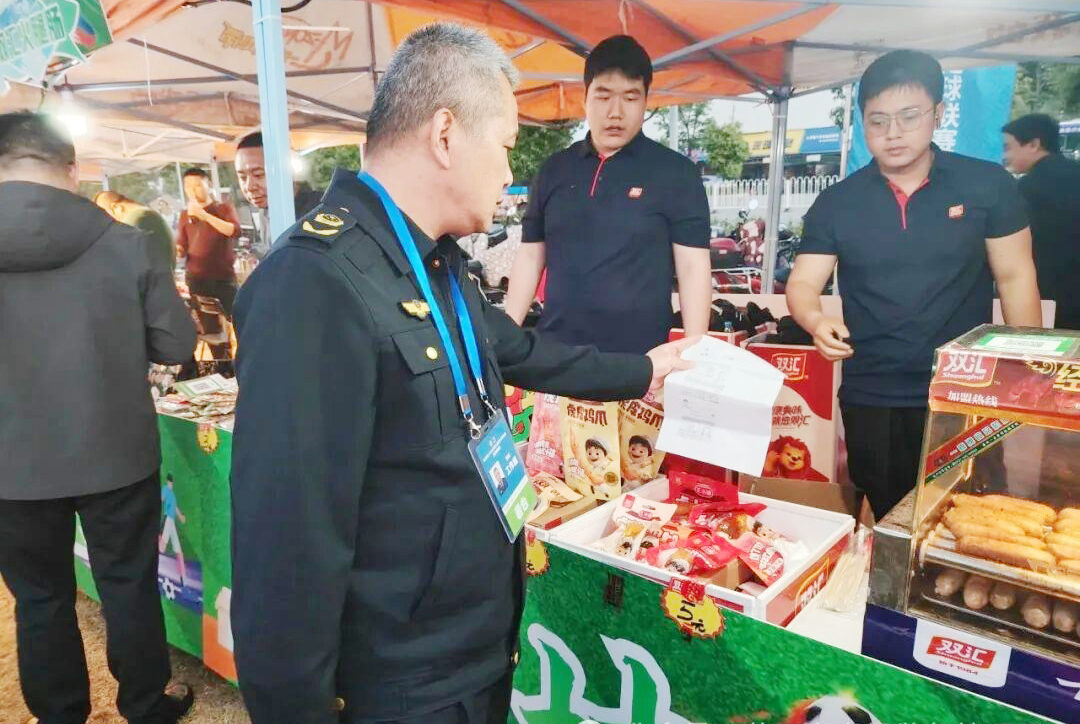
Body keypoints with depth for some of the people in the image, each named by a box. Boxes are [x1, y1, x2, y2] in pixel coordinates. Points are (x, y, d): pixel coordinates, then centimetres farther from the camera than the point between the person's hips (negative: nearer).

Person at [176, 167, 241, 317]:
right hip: (195, 279, 2)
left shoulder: (224, 208, 7)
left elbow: (235, 231, -12)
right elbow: (181, 247, 14)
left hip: (224, 278, -2)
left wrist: (205, 216, -20)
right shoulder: (185, 215, 15)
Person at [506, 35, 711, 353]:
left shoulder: (676, 172, -2)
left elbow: (692, 267, -5)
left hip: (639, 359, -3)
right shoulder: (553, 170, 8)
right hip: (554, 351, 3)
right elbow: (530, 257, 11)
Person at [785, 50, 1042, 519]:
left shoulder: (988, 186, -2)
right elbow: (803, 283, -2)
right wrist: (816, 321, -25)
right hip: (871, 401, 1)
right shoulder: (836, 203, 1)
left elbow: (1015, 278, 1)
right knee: (887, 526, 14)